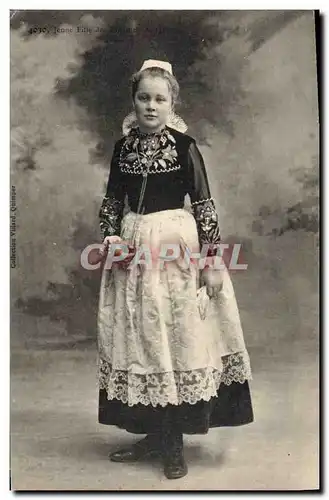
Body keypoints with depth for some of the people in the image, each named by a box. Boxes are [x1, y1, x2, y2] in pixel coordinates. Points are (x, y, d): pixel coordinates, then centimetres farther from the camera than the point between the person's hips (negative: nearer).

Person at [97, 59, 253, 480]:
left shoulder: (184, 146, -5)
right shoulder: (124, 146, 8)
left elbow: (204, 205, -7)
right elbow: (112, 200, 13)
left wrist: (211, 260, -11)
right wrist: (111, 237, -3)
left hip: (177, 247, -4)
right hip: (132, 249, 5)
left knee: (176, 335, 0)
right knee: (138, 337, 9)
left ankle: (174, 442, 17)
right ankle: (154, 433, 26)